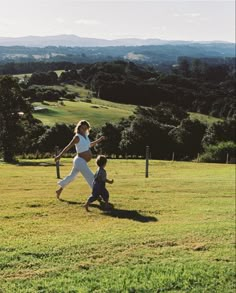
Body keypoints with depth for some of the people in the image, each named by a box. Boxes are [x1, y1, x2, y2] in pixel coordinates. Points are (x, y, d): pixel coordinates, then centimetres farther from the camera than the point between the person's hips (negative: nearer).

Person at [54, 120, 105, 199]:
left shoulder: (85, 136, 9)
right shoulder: (77, 137, -15)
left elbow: (89, 145, 25)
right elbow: (68, 147, -17)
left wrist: (99, 140, 18)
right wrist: (59, 156, -18)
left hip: (82, 162, 9)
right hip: (80, 161, -9)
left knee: (71, 176, 21)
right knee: (91, 178, -8)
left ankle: (59, 190, 34)